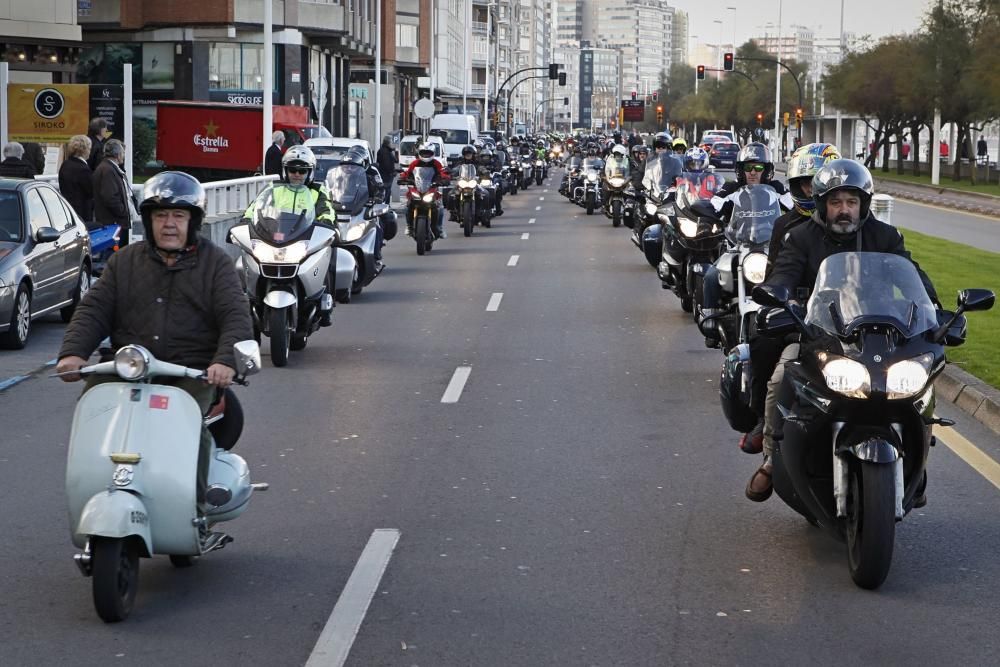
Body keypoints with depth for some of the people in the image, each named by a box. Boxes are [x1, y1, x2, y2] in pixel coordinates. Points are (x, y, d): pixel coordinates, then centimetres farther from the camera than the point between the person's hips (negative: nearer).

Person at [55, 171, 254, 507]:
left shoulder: (216, 262, 10)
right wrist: (73, 351, -11)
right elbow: (94, 309, 9)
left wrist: (226, 360, -23)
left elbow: (236, 317, -3)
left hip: (194, 372, -3)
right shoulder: (125, 261, 19)